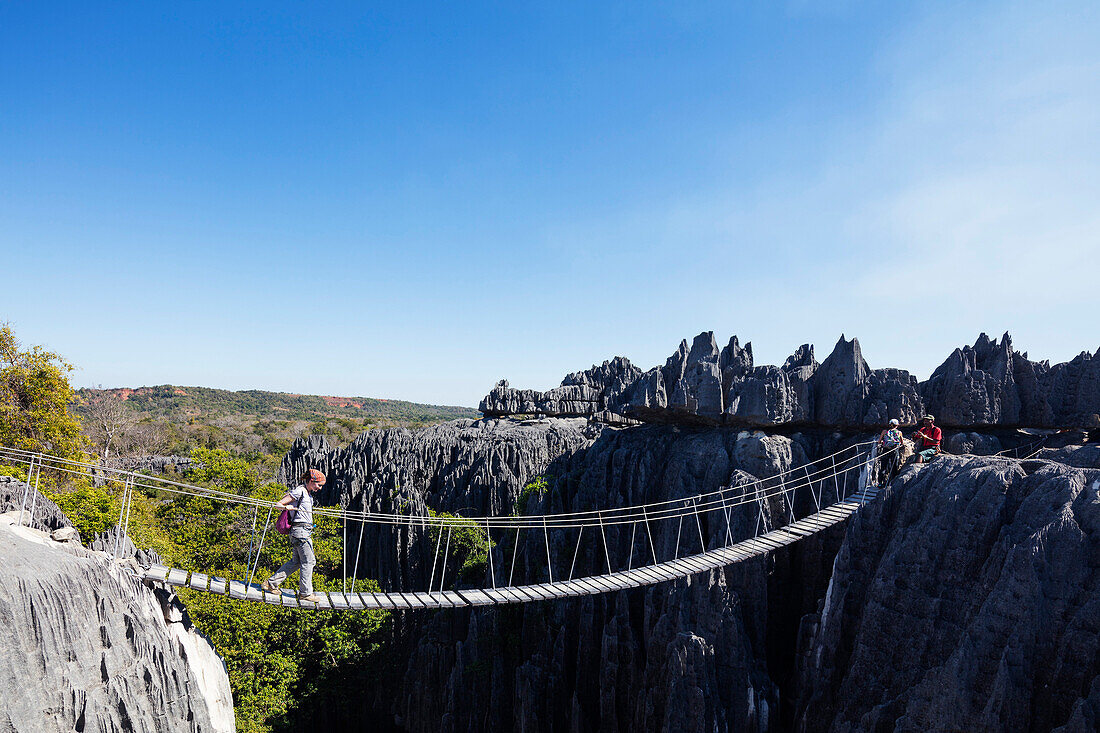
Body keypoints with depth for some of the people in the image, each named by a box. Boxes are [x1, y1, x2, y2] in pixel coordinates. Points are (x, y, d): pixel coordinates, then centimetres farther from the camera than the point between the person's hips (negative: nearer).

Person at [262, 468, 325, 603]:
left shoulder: (309, 494, 16)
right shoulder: (299, 491, -10)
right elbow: (279, 504, -10)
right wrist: (288, 507, -25)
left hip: (306, 531, 10)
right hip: (300, 530, -10)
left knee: (296, 561, 13)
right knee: (308, 561, -4)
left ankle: (271, 582, 21)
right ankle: (305, 593, 4)